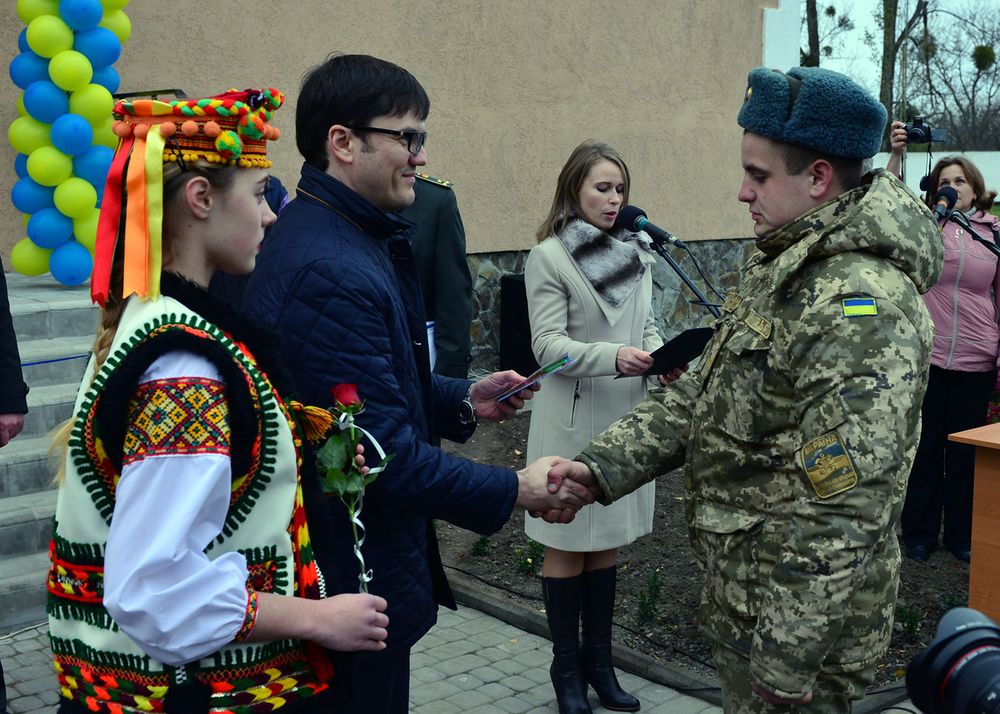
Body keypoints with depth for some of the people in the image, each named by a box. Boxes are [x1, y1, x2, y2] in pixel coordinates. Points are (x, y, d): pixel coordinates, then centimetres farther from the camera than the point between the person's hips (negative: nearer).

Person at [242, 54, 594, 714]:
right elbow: (385, 454, -26)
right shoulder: (329, 270, -27)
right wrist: (514, 492, -16)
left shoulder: (347, 237, 6)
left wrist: (462, 401, 5)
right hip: (352, 582, -10)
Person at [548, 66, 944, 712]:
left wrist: (788, 661, -25)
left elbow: (837, 511, -28)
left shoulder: (861, 307, -26)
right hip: (743, 592, 9)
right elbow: (702, 395, 8)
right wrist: (602, 466, -4)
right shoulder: (784, 266, 7)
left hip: (805, 619, -9)